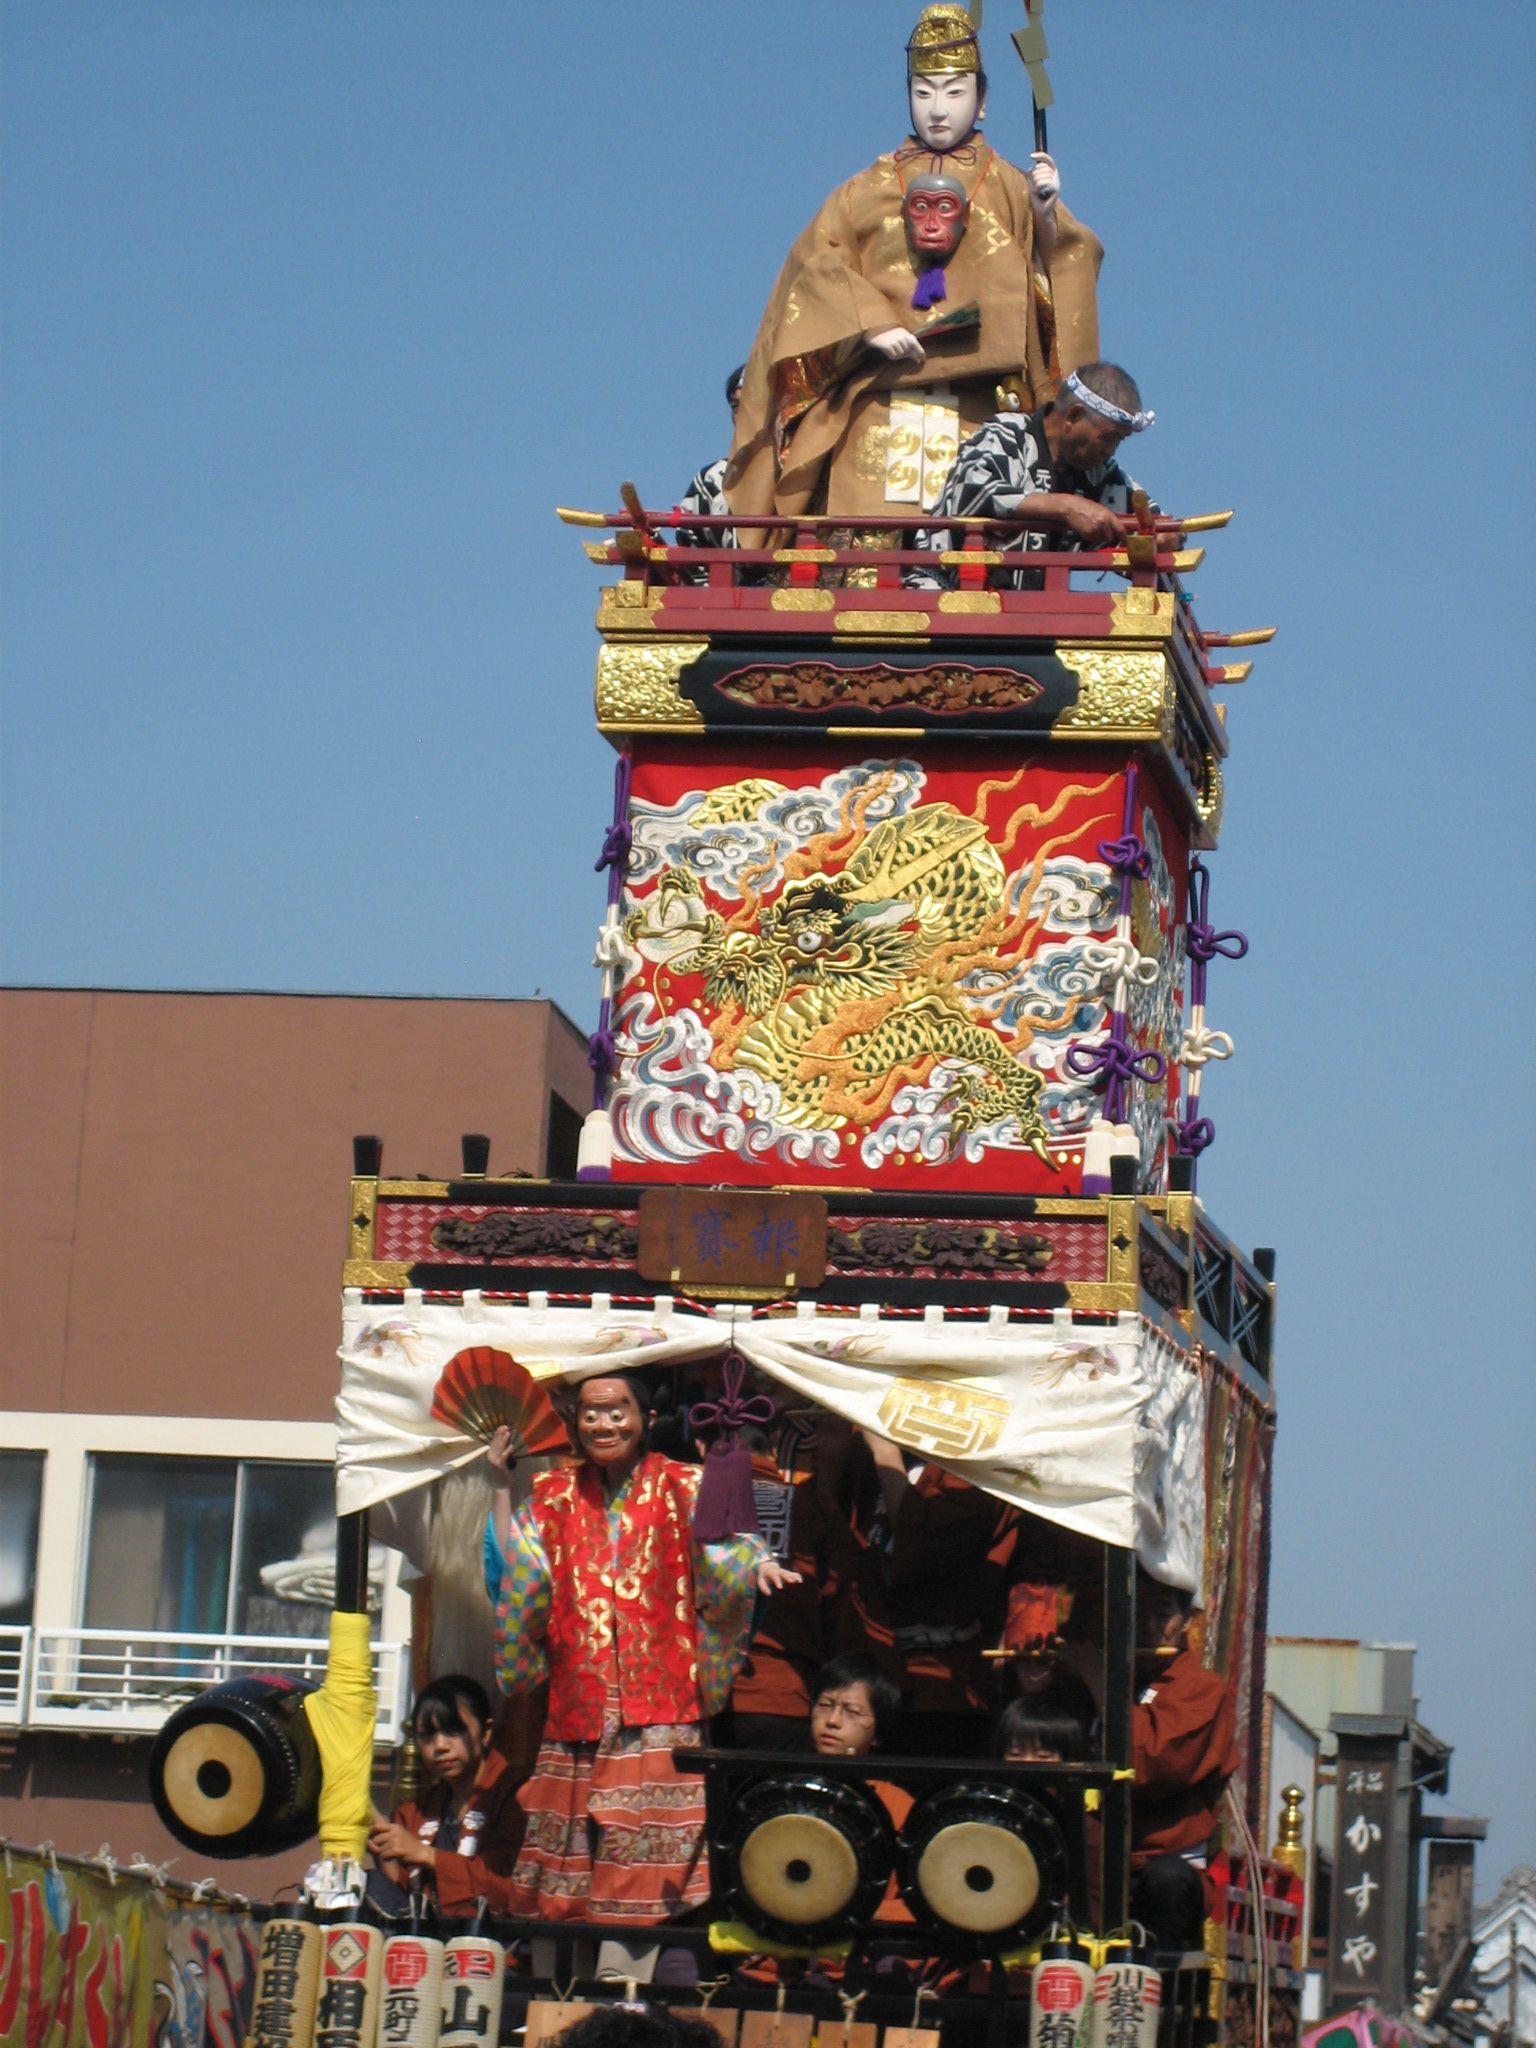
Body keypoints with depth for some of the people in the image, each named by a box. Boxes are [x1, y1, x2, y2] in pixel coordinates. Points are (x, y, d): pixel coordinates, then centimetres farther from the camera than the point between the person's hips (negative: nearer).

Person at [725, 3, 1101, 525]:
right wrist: (870, 325, -11)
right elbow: (817, 264, 5)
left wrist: (1046, 219, -11)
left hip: (975, 416, -1)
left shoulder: (1010, 191, 17)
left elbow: (1059, 281, 7)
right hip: (879, 412, 1)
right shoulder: (867, 192, 19)